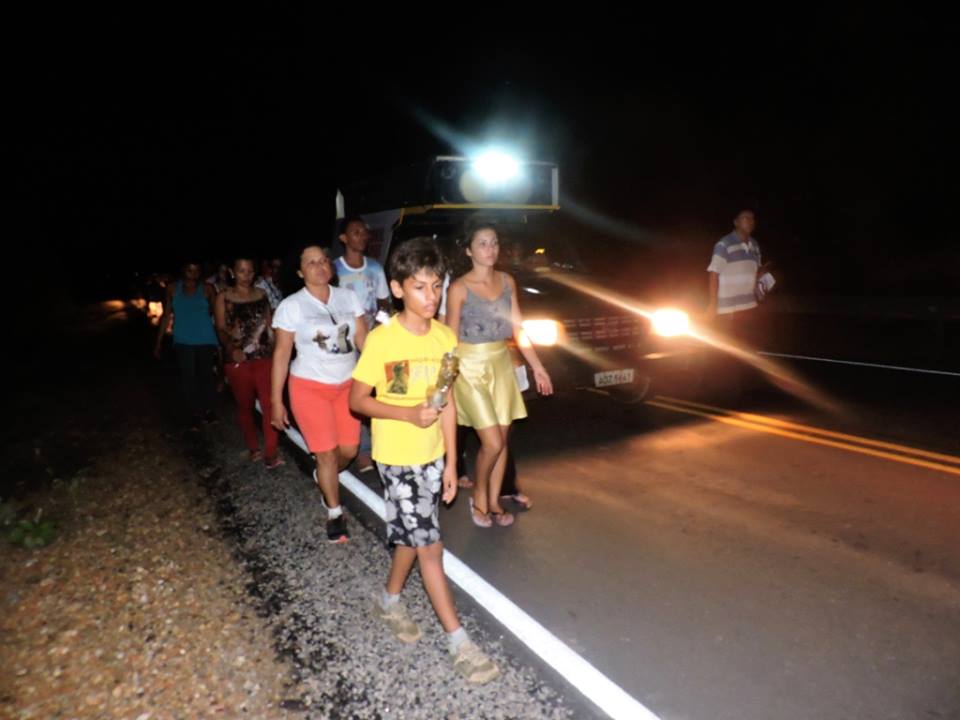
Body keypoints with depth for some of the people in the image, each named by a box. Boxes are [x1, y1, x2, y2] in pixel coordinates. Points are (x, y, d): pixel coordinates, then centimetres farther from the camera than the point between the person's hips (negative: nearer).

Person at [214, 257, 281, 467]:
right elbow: (221, 329, -6)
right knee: (244, 405, 11)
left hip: (264, 357, 1)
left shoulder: (261, 294, 8)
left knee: (269, 404, -9)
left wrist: (276, 351, 10)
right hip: (237, 360, -1)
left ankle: (271, 454, -4)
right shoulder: (223, 298, 1)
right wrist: (231, 349, -23)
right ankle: (253, 448, 28)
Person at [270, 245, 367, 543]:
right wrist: (276, 400, -5)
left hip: (347, 384, 3)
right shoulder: (291, 305, -7)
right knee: (327, 453, 1)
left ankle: (323, 478, 43)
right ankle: (335, 513, 23)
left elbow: (363, 339, -2)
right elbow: (281, 354, -5)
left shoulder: (348, 297, 0)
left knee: (349, 450, 9)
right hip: (310, 387, -3)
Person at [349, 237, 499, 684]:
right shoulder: (381, 340, -16)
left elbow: (447, 401, 3)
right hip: (397, 458, -5)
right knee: (430, 544, -1)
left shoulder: (445, 337, -2)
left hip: (432, 455, 5)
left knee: (412, 537, 19)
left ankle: (389, 600, 44)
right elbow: (357, 400, -10)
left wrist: (451, 461, 4)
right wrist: (408, 414, -24)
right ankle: (459, 643, 11)